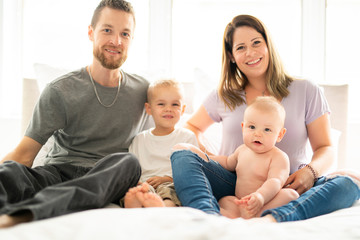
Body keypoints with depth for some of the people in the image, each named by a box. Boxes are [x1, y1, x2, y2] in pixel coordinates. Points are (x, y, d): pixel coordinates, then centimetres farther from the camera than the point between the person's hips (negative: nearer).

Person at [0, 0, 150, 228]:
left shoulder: (143, 91, 11)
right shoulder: (60, 91, 1)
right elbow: (24, 154, -5)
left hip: (105, 182, 1)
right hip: (58, 172, -1)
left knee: (128, 161, -35)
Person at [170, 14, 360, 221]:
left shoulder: (307, 92, 8)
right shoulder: (224, 97, 12)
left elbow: (325, 148, 7)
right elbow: (193, 126, 25)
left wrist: (310, 171, -16)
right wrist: (200, 149, 1)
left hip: (288, 189, -1)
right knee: (181, 154, -22)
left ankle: (272, 218, -52)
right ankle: (211, 216, -50)